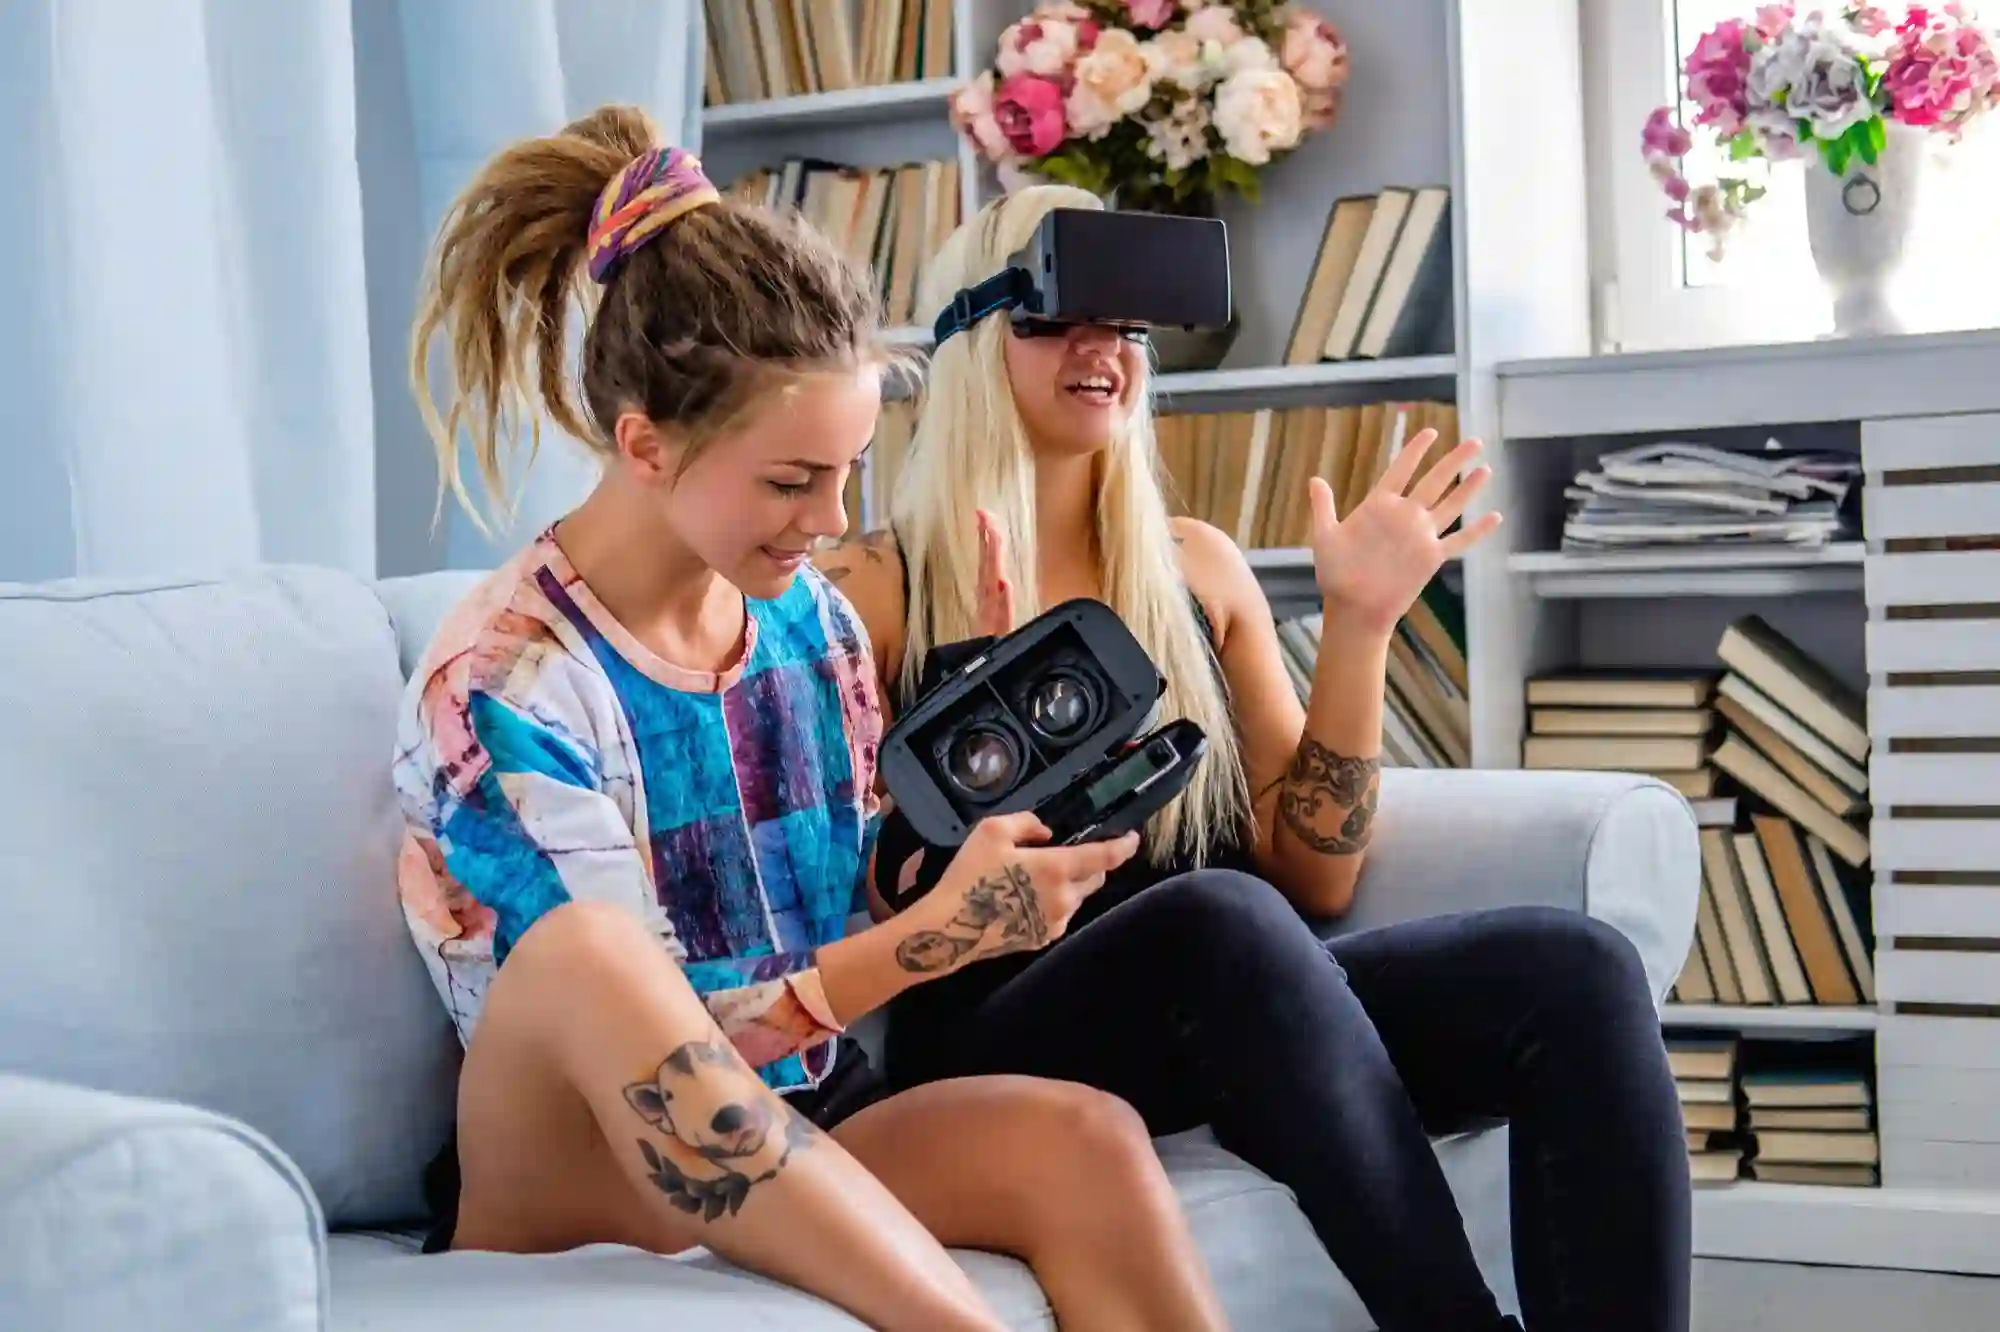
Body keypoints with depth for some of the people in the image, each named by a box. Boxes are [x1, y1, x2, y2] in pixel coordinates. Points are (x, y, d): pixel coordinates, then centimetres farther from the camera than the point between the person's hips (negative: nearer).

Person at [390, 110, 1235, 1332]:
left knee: (1082, 1137, -27)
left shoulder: (816, 619, 4)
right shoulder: (503, 686, -16)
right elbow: (644, 1043, -20)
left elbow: (857, 937, 11)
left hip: (802, 1142, 5)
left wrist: (988, 869, -8)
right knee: (589, 950, -37)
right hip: (559, 1179, -5)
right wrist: (945, 930, -26)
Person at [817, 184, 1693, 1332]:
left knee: (1576, 971, -23)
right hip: (1002, 1049, -4)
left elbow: (1314, 881, 11)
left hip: (1238, 1012, 5)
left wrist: (1359, 628, 2)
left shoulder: (1201, 570, 16)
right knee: (1220, 915, -37)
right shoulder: (869, 591, 4)